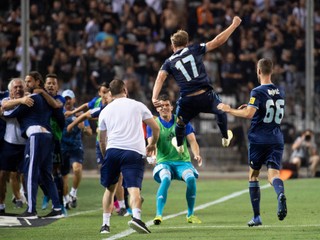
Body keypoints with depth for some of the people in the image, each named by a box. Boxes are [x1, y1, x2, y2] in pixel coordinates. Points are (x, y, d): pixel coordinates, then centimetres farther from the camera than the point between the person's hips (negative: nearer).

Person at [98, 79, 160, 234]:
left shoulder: (105, 111, 19)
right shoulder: (138, 106, 15)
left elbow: (102, 141, 24)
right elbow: (155, 127, 15)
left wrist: (106, 156, 39)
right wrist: (153, 144, 33)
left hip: (113, 150, 2)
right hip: (135, 152, -2)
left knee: (110, 188, 18)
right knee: (134, 189, -11)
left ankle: (105, 224, 14)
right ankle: (136, 216, -37)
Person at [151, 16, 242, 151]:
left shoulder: (169, 62, 7)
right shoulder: (194, 50, 4)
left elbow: (160, 78, -10)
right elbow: (217, 42, 1)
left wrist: (154, 98, -22)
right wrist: (234, 25, 8)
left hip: (187, 101, 0)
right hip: (206, 96, 0)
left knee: (180, 123, 32)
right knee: (221, 110, 34)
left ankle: (179, 146, 51)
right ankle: (225, 138, 51)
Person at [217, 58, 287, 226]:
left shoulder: (258, 92, -10)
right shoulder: (280, 92, 11)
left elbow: (249, 114, -22)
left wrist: (229, 110, -9)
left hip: (258, 139, -4)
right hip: (277, 140, 4)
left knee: (253, 175, 12)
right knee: (273, 173, -6)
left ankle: (256, 217, 13)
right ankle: (280, 194, -43)